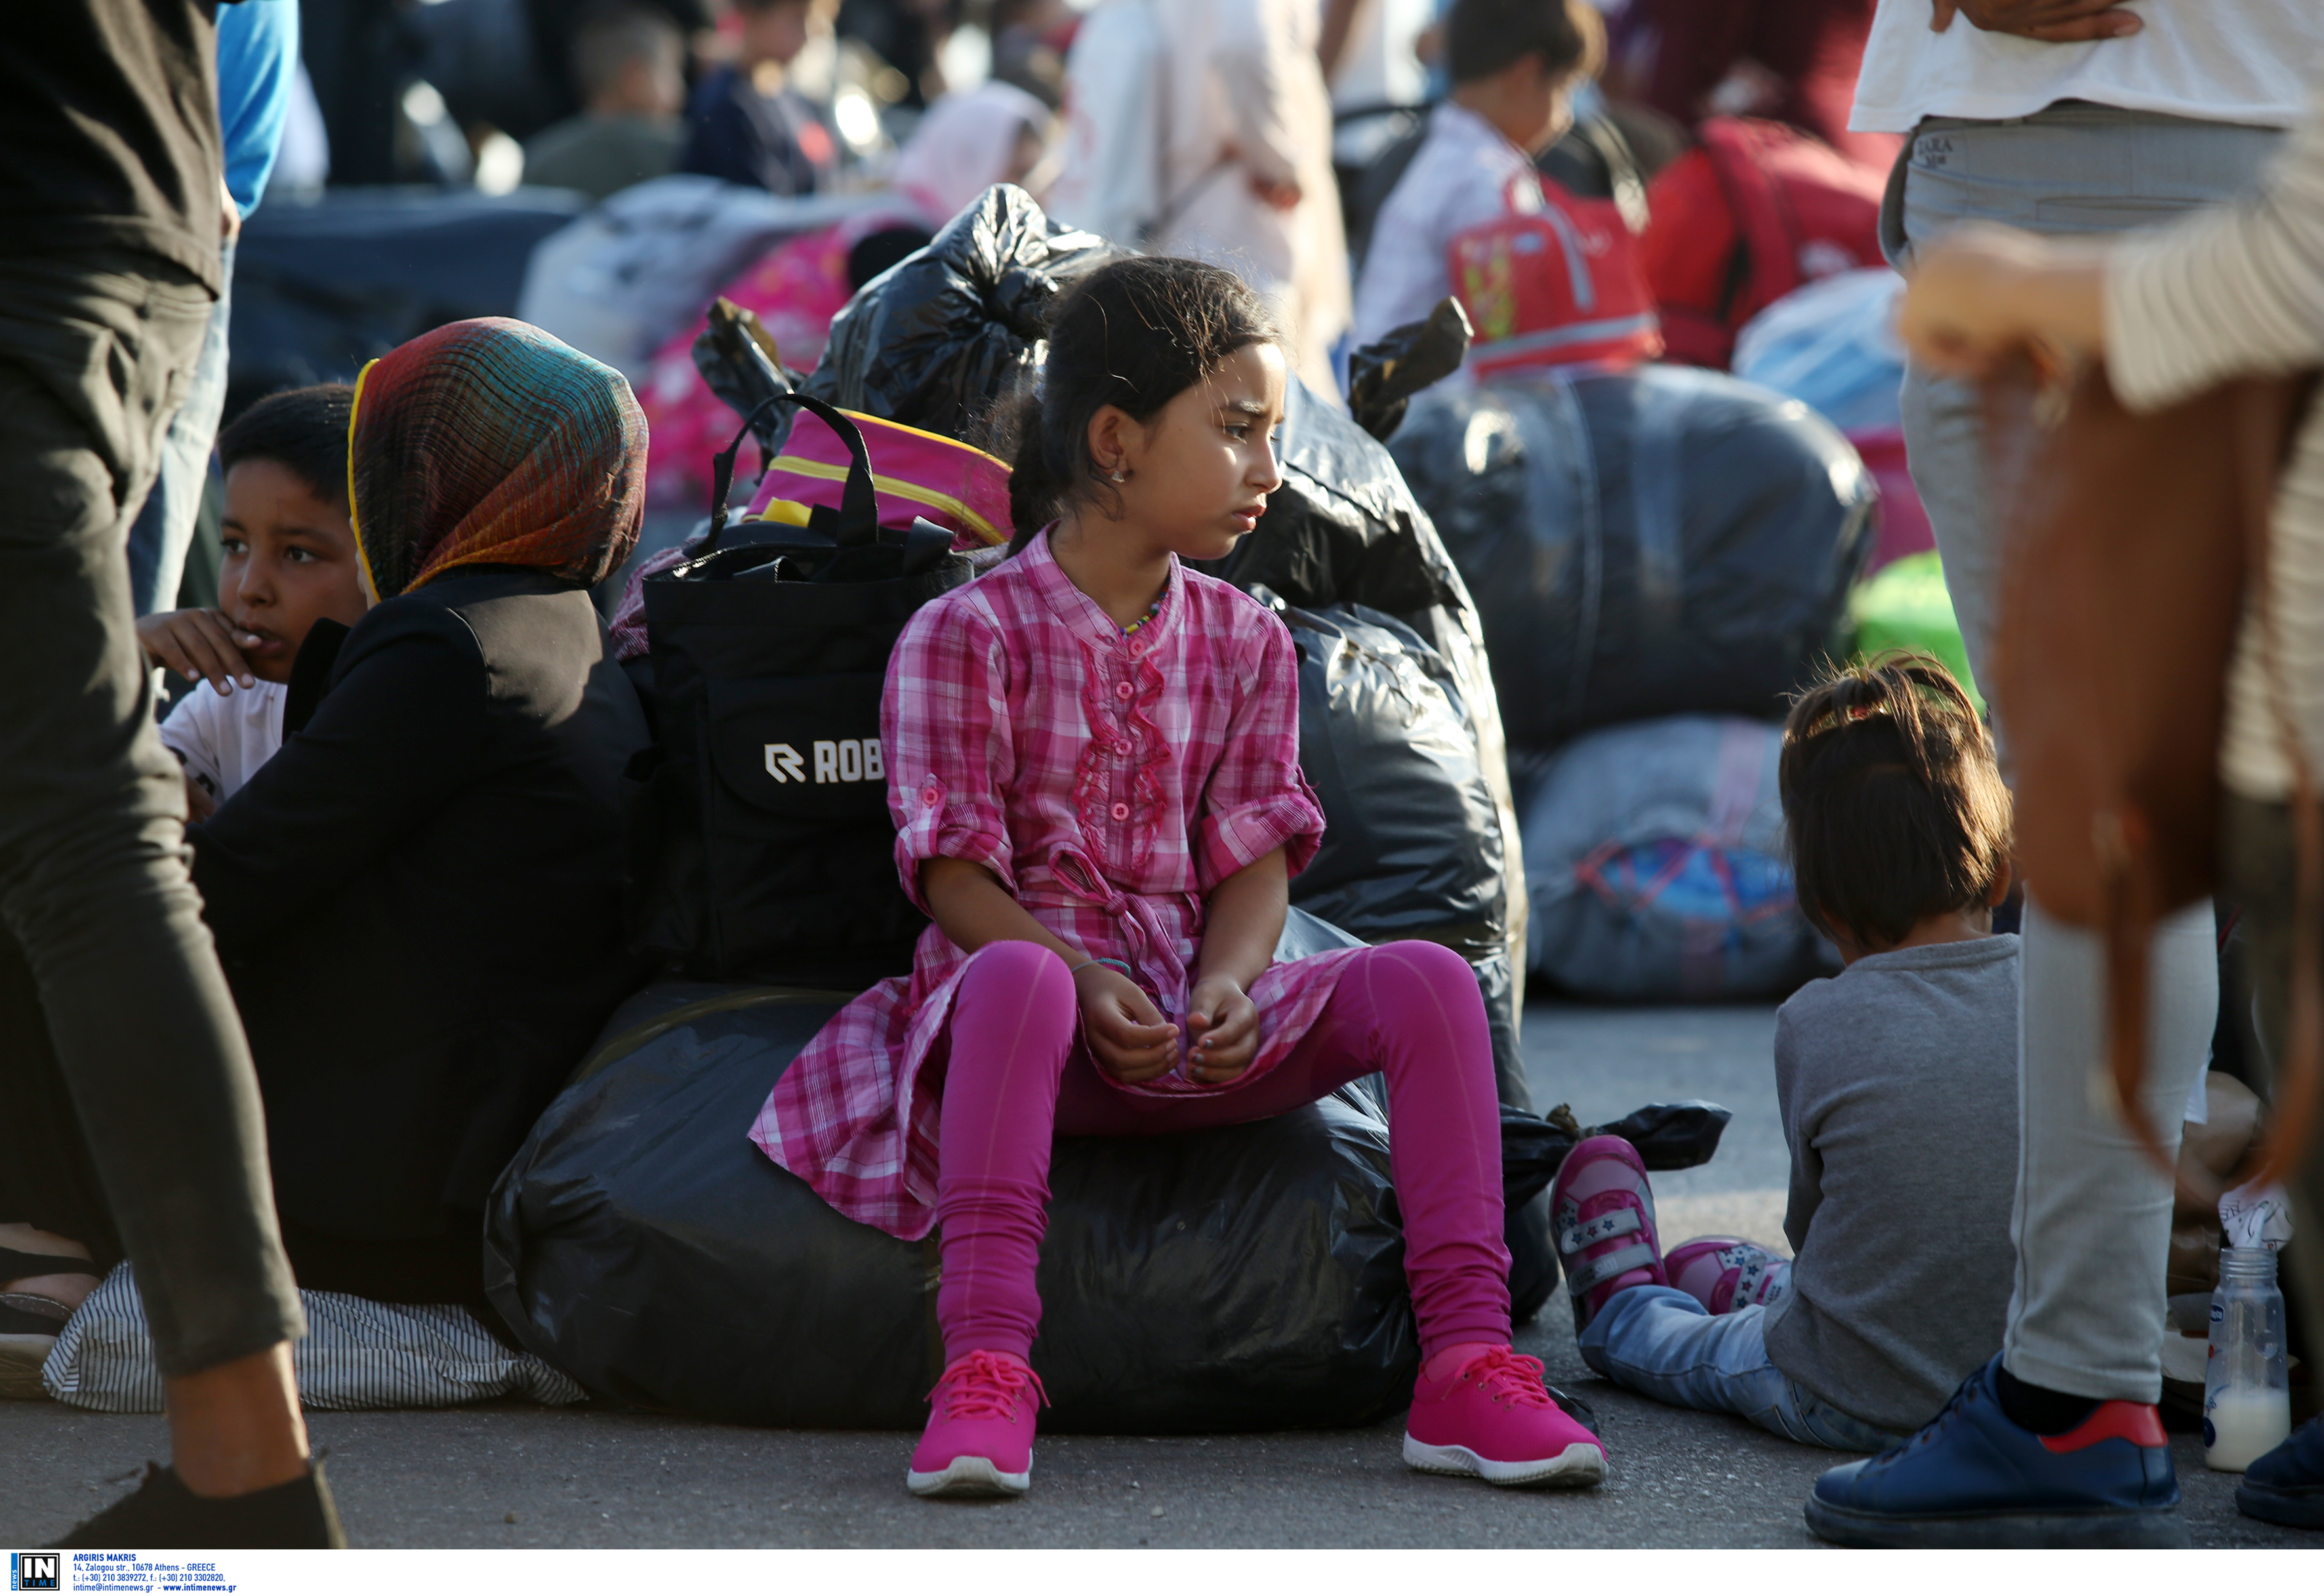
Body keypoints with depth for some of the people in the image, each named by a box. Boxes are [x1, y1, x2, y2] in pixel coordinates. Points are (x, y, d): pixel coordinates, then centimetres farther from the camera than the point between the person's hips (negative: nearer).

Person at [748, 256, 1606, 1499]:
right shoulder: (966, 635, -3)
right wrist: (1086, 983, -23)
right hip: (1031, 998, -5)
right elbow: (955, 879, -7)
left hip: (1196, 1022, 5)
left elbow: (1254, 859, 7)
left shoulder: (1243, 641, 13)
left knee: (1427, 979, -20)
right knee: (1021, 979, -41)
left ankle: (1465, 1364, -25)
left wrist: (1226, 983, -14)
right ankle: (984, 1368, -48)